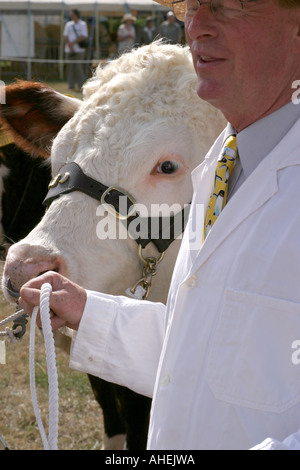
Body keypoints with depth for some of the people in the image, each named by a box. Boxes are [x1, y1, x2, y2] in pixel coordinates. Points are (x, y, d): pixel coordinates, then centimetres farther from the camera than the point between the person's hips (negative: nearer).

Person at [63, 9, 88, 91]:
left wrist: (73, 43, -11)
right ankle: (71, 86, 5)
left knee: (78, 67, -7)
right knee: (70, 67, 1)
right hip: (69, 50, 3)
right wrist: (70, 46, -7)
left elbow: (83, 36, -7)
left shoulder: (82, 24, 3)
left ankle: (81, 85, -1)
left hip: (79, 50, -3)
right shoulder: (68, 24, 14)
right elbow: (65, 36, 8)